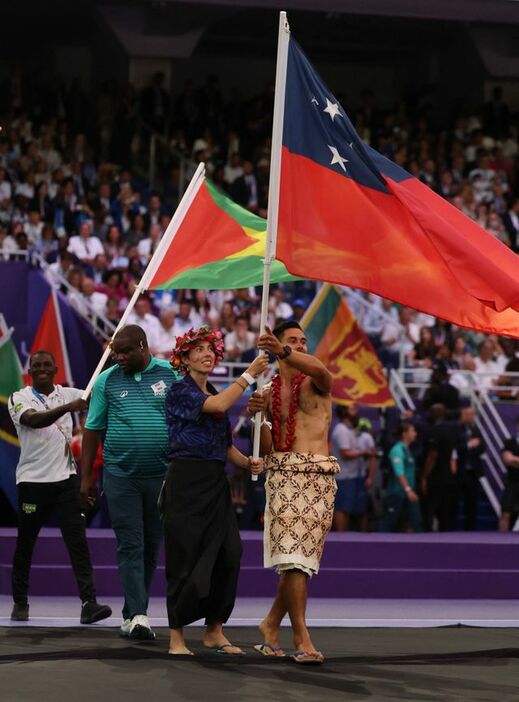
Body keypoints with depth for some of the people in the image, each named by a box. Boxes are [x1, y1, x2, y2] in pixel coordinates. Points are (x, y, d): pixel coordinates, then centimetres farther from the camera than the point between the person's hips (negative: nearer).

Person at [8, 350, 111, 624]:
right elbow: (34, 420, -24)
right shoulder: (19, 399, -3)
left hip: (65, 478, 2)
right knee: (25, 543, 8)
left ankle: (89, 602, -13)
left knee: (77, 539, -8)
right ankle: (20, 602, 23)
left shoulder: (67, 394, 8)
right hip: (32, 480, -2)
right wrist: (67, 407, -39)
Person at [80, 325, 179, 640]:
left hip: (162, 475, 1)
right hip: (121, 476, -1)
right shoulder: (107, 381, 3)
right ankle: (138, 615, -12)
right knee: (130, 546, -7)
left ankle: (131, 614, 18)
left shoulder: (171, 375, 1)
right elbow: (93, 430, 5)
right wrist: (86, 476, 3)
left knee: (152, 546, 8)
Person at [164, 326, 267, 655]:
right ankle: (177, 637, 1)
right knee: (186, 558, -5)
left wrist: (248, 462, 0)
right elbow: (218, 406, -23)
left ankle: (215, 631, 11)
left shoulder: (214, 394, 18)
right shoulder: (180, 391, -5)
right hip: (187, 482, -7)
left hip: (216, 482, 7)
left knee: (228, 555, 1)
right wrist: (250, 374, -19)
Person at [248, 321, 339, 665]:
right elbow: (266, 448, 11)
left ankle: (272, 623, 23)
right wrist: (257, 416, -5)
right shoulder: (269, 391, 14)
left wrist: (284, 352, -35)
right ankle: (302, 639, -16)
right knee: (294, 555, -13)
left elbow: (320, 369, -21)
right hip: (285, 473, 0)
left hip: (321, 475, 0)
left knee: (303, 557, 5)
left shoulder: (315, 382, 8)